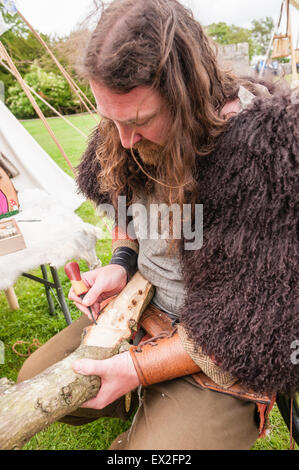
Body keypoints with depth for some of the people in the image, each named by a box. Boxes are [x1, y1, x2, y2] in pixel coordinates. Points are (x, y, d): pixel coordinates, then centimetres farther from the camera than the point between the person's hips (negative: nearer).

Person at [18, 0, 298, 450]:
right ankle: (154, 409, 23)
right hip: (140, 306, 7)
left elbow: (261, 320, -25)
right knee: (33, 380, 8)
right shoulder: (129, 134, -8)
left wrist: (140, 367, -22)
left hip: (224, 356, -6)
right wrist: (122, 263, -6)